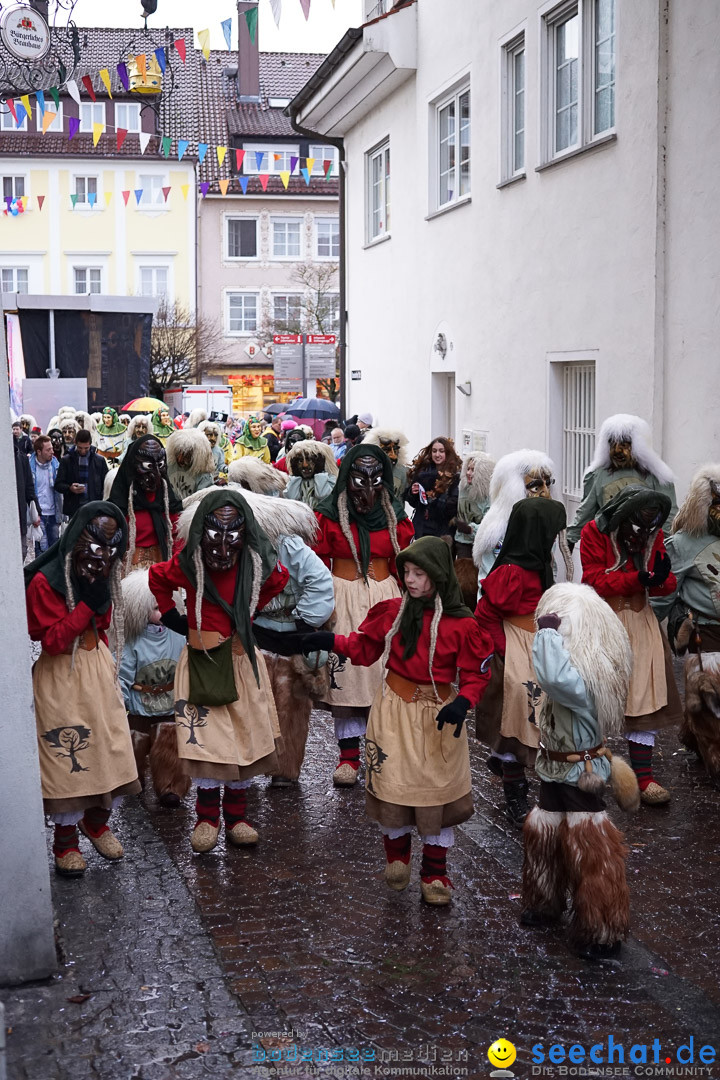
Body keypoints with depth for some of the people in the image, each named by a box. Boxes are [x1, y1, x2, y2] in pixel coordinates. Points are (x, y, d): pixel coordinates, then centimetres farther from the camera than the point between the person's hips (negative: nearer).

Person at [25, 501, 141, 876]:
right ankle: (65, 839, 15)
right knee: (66, 754, 0)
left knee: (107, 747, 10)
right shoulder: (44, 582, -18)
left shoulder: (103, 576, 5)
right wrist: (87, 604, -25)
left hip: (98, 670, 7)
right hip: (61, 677, -7)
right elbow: (52, 640, -21)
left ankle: (96, 820, 32)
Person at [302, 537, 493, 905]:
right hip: (394, 710, 2)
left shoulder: (461, 624, -11)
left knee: (437, 791, 4)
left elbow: (476, 674, -6)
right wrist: (333, 642, -4)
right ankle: (396, 854, 34)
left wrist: (462, 702, -24)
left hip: (439, 716, -2)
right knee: (390, 784, 6)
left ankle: (434, 874, 21)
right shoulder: (392, 611, -1)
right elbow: (365, 648, 11)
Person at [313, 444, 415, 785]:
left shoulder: (395, 516, 7)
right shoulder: (329, 514, -1)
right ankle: (349, 756, 6)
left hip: (385, 598, 2)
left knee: (385, 673, 2)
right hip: (343, 599, -2)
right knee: (346, 672, -3)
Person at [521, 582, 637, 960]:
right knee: (541, 836, 22)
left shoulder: (587, 676, -30)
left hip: (580, 777, -9)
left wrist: (547, 631, -41)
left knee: (589, 854, 1)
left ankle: (602, 933, 15)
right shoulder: (581, 665, -1)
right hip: (558, 772, 9)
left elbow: (554, 678, -50)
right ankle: (545, 903, 42)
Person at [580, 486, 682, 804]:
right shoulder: (595, 533, -12)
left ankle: (643, 777, 8)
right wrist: (638, 579, -30)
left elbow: (667, 584, 2)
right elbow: (596, 581, -18)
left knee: (645, 699, 1)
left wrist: (661, 579, -23)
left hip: (640, 623, 4)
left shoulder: (653, 536, 2)